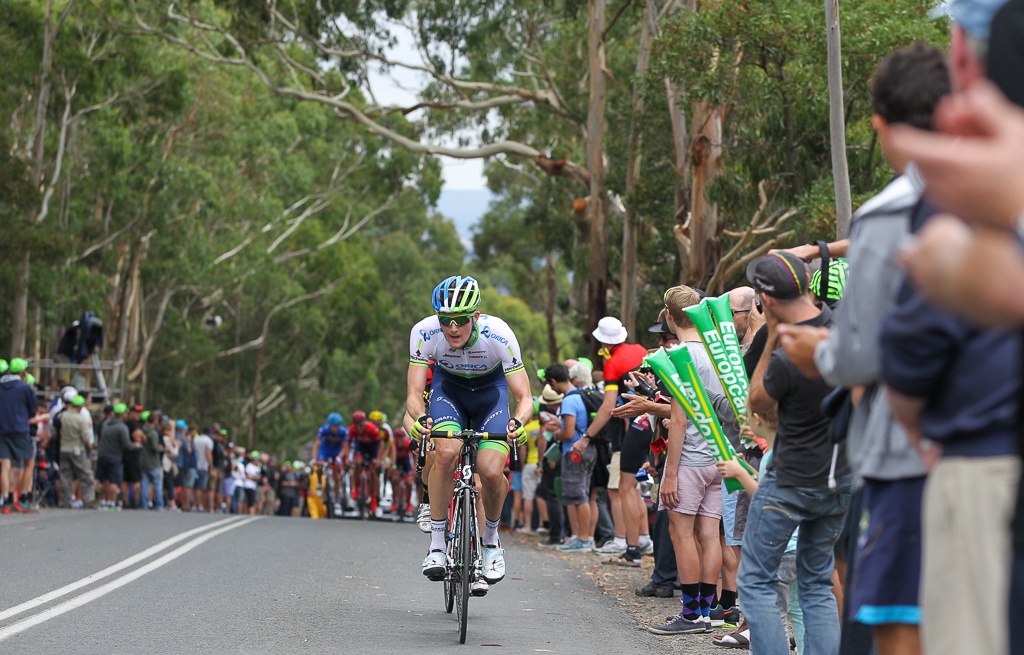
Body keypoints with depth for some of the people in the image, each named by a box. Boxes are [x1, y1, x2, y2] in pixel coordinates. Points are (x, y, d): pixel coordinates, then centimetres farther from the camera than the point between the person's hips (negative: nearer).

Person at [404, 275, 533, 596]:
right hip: (449, 386, 1)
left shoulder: (498, 334, -34)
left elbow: (524, 397, -30)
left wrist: (519, 422, -51)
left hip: (490, 389, -1)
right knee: (446, 452, -29)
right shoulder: (424, 332, -30)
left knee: (491, 472, -19)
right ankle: (436, 544, -16)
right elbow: (414, 393, -28)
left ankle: (491, 541, 10)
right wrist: (419, 418, -50)